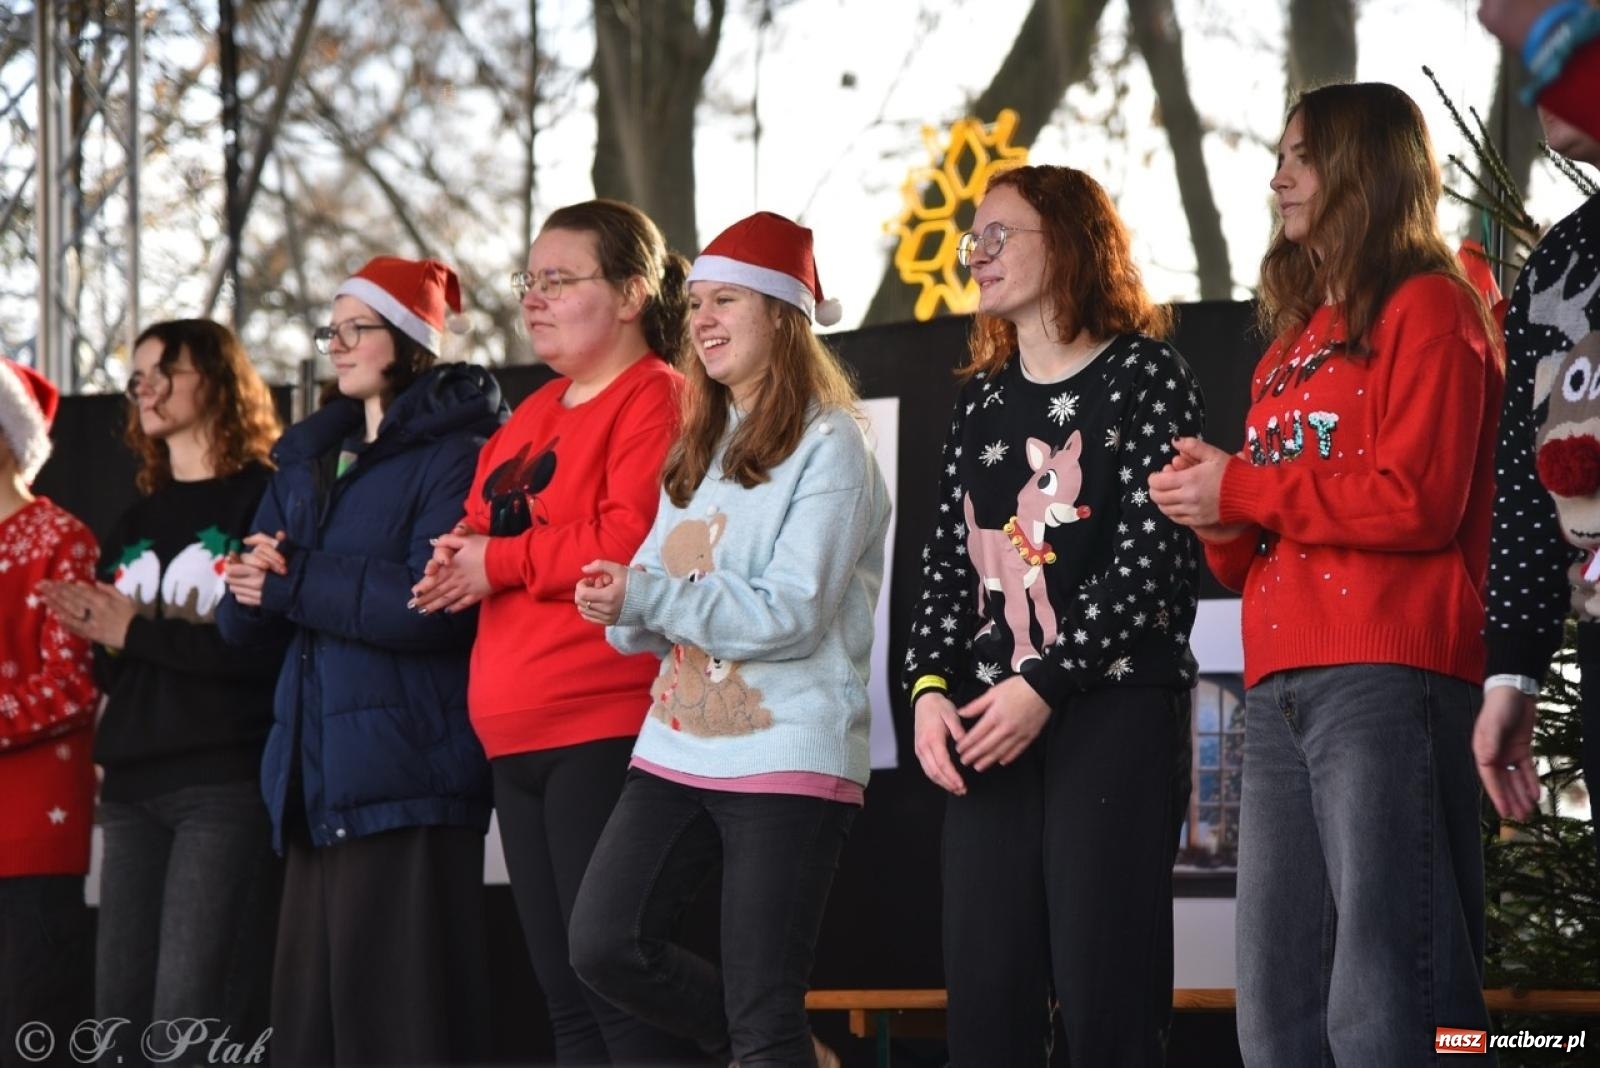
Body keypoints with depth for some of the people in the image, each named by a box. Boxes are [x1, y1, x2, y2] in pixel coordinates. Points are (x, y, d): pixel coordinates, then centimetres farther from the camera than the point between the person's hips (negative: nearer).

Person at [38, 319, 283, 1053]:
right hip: (134, 787, 7)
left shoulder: (267, 502, -1)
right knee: (122, 1017, 3)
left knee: (193, 1021, -13)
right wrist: (98, 636, -3)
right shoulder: (133, 527, 22)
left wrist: (137, 633, -9)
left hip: (229, 782, -7)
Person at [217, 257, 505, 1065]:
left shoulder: (454, 455, -3)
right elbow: (241, 618, 15)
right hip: (314, 777, 7)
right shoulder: (307, 459, 20)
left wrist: (293, 582, -13)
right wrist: (253, 580, -8)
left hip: (408, 777, -7)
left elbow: (433, 603, -17)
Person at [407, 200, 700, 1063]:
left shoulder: (656, 401, -7)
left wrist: (499, 561, -12)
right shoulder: (533, 416, 21)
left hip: (607, 733, -9)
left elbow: (633, 541, -20)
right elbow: (480, 535, 24)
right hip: (518, 735, 10)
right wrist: (458, 558, 0)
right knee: (565, 995, 10)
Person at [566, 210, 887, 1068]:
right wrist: (627, 614, -7)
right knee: (605, 943, -3)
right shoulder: (698, 450, 18)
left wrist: (645, 595, -21)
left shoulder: (827, 445, -6)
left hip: (787, 753, -8)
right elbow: (659, 602, 17)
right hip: (680, 746, 8)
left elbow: (793, 615, -16)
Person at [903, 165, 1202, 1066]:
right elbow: (949, 562, 17)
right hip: (988, 727, 6)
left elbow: (1155, 555, -9)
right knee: (984, 996, 1)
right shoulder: (982, 400, 20)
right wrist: (931, 686, 0)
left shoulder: (1145, 376, 0)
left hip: (1115, 711, -6)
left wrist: (1045, 683, -14)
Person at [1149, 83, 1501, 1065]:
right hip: (1281, 689, 8)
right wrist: (1219, 520, 3)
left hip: (1388, 680, -8)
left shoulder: (1427, 310, 2)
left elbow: (1419, 502, -12)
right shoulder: (1295, 338, 26)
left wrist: (1241, 488, -6)